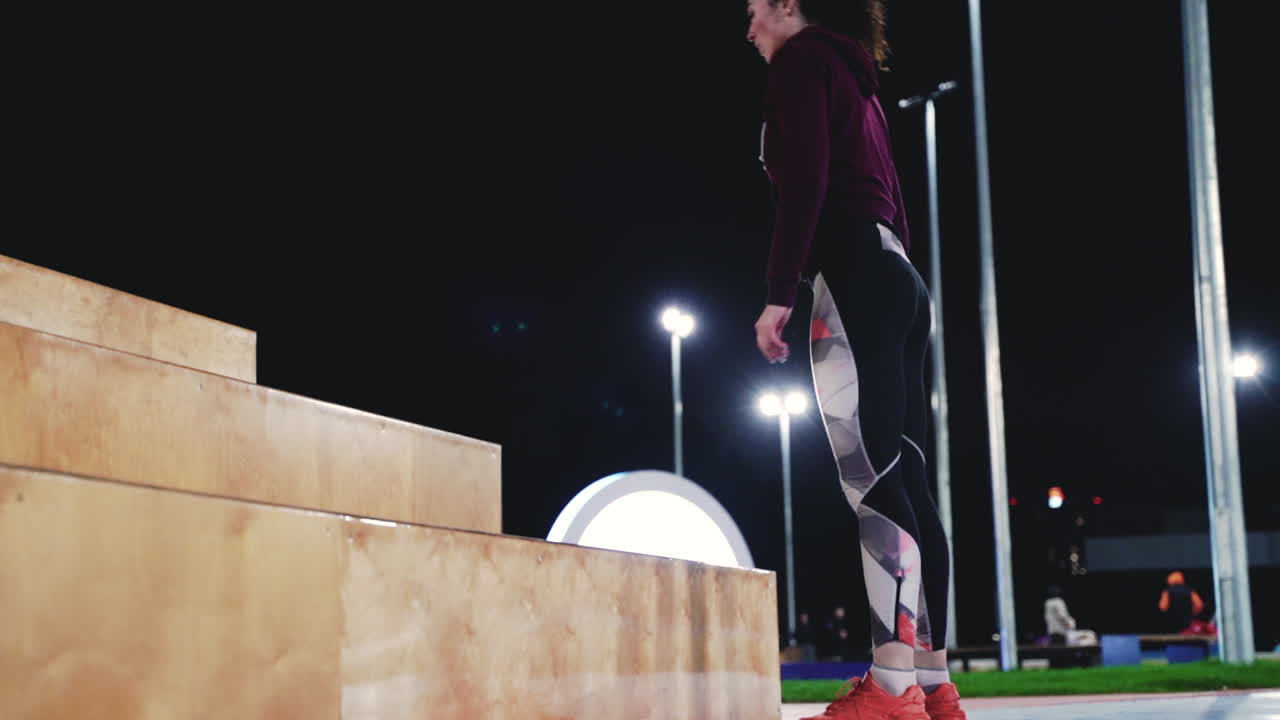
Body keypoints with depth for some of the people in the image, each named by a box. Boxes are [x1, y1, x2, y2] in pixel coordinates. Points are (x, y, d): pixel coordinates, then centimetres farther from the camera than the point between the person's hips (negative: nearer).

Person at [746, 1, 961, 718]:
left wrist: (778, 295, -15)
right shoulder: (856, 79, 28)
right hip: (898, 280, 9)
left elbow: (804, 181, -12)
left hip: (854, 275, -9)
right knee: (904, 481, 4)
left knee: (873, 478, -16)